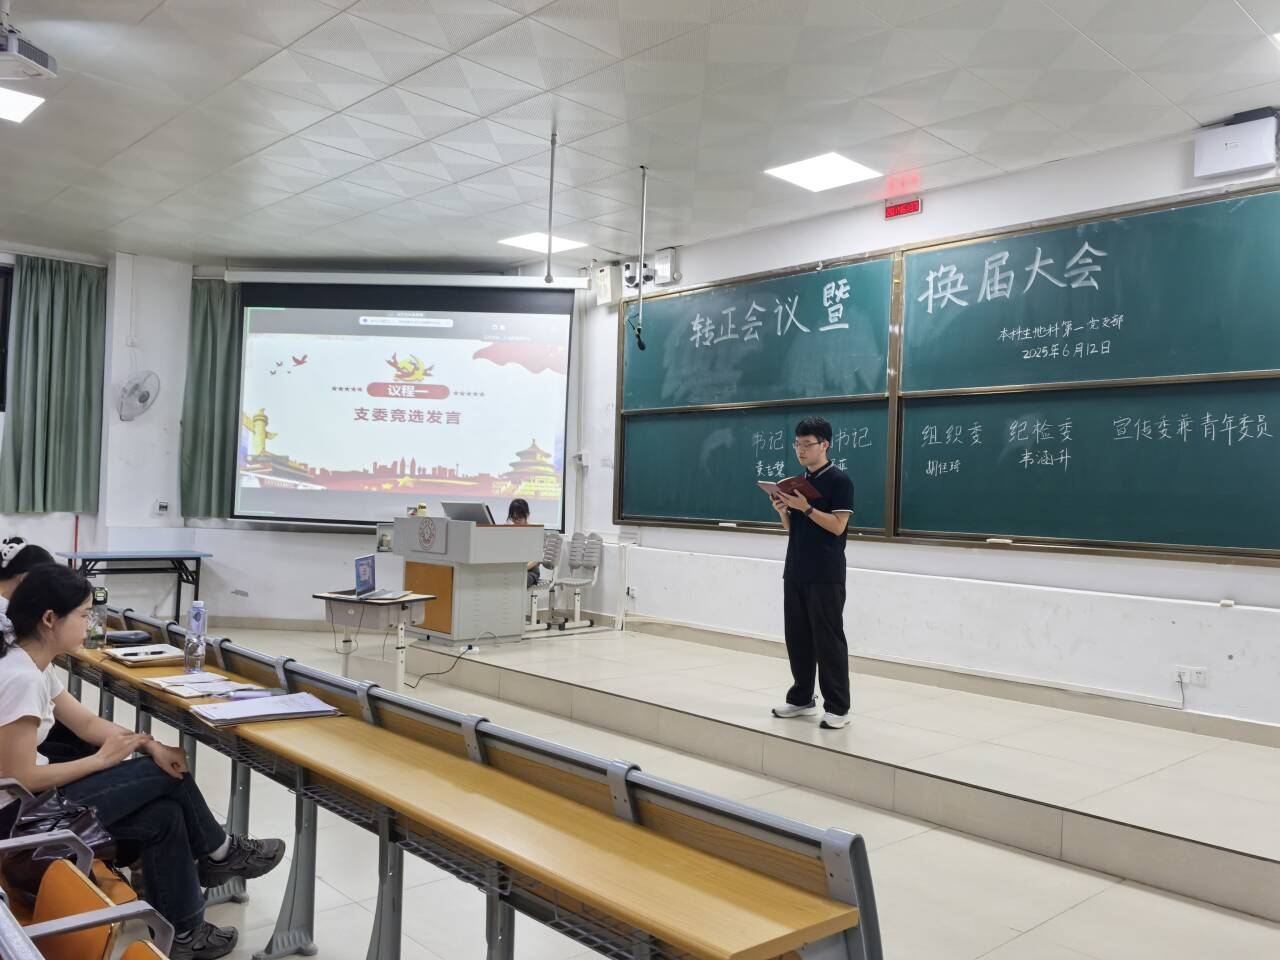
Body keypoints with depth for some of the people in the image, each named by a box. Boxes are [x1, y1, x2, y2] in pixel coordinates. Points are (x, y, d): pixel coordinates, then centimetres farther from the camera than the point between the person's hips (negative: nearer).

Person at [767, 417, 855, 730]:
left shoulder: (839, 480, -7)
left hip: (826, 575, -7)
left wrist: (806, 507, -20)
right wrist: (782, 510, -3)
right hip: (795, 572, 7)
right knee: (797, 637, 11)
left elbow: (837, 526, -14)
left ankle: (837, 708, 4)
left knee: (828, 640, -3)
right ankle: (801, 698, 23)